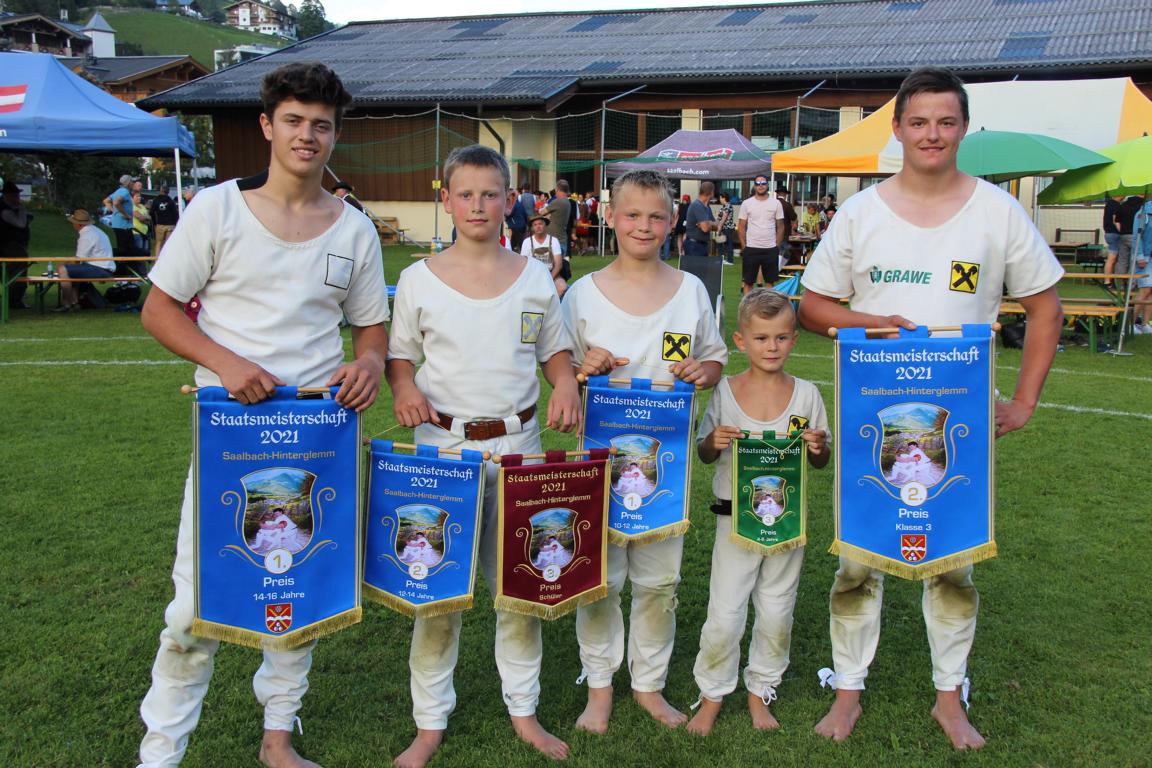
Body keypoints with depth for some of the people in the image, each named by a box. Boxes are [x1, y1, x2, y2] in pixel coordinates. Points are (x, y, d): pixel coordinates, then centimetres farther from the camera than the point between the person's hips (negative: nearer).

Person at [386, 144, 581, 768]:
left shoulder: (534, 277, 5)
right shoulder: (420, 279, 0)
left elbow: (554, 350, 12)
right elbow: (400, 355, 7)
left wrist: (565, 382, -9)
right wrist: (403, 387, -14)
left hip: (517, 442, 2)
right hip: (443, 443, -1)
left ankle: (523, 709, 27)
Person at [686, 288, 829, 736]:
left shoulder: (806, 394, -2)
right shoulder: (725, 391, -4)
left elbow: (822, 463, 5)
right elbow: (703, 454, 4)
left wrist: (819, 449, -17)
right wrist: (713, 442, -18)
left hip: (788, 519, 2)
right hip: (736, 518, -1)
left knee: (777, 614, 12)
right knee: (724, 615, 2)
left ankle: (760, 689, 34)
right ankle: (713, 693, 24)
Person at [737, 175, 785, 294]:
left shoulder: (776, 203, 2)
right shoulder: (746, 203, 0)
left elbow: (780, 227, 6)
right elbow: (742, 226, 4)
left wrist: (777, 246, 2)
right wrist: (744, 246, -1)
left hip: (771, 249, 1)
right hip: (751, 248, -1)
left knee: (770, 281, 6)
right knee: (748, 281, 4)